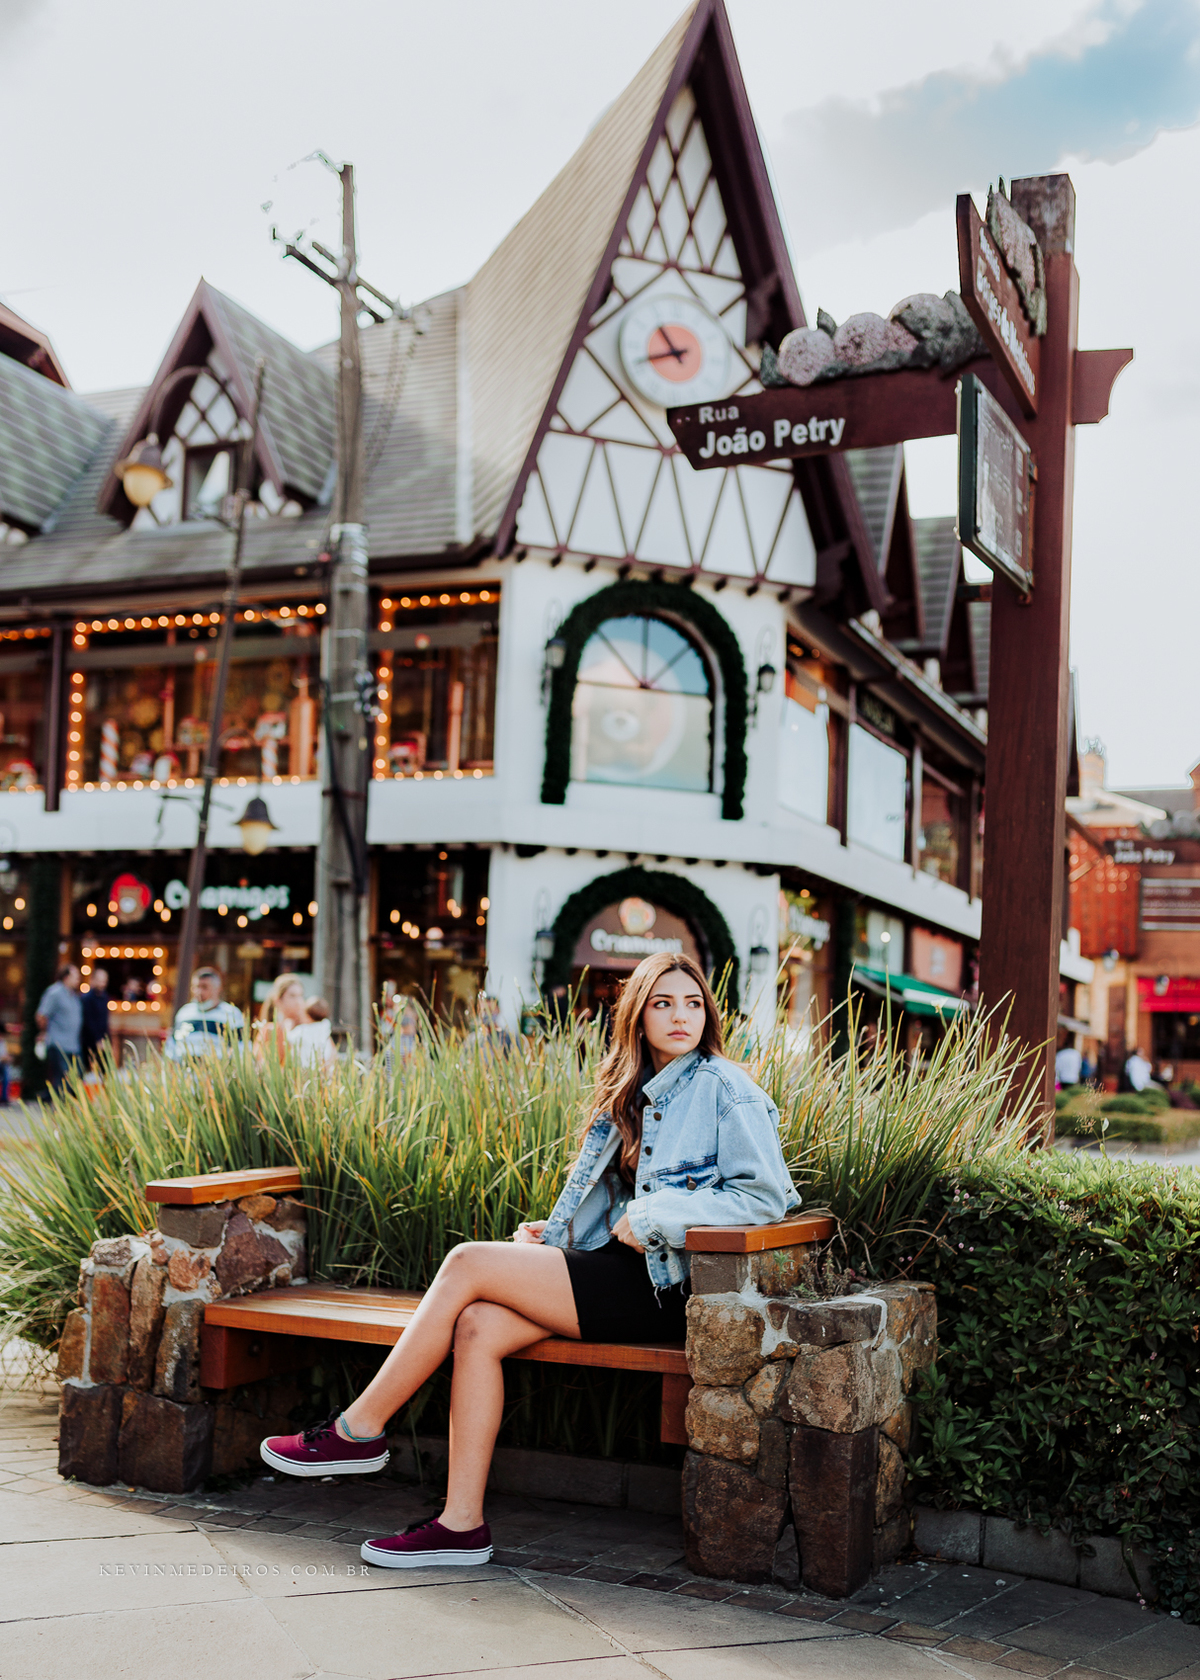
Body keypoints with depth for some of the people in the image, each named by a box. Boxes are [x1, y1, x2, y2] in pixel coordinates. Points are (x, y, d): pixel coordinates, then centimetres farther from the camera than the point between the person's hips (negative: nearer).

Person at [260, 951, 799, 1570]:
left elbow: (765, 1195, -14)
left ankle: (358, 1431, -4)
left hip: (662, 1286, -7)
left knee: (467, 1263, -15)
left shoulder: (725, 1089, -4)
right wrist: (555, 1233, 8)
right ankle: (462, 1523, -13)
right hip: (618, 1270, 7)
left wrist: (653, 1215, -16)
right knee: (477, 1325, -18)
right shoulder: (633, 1091, 19)